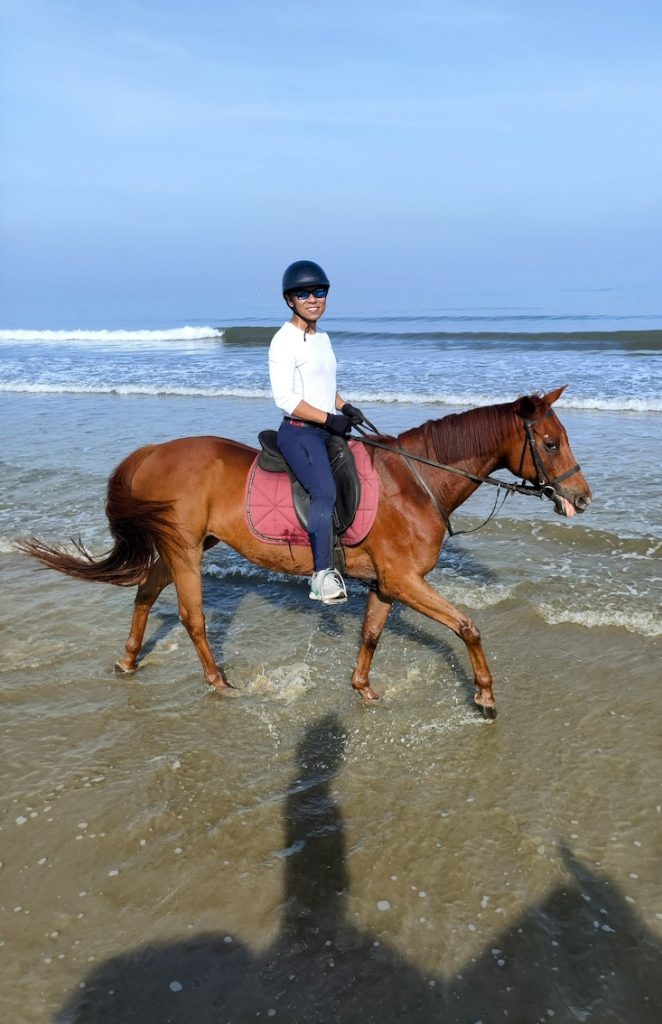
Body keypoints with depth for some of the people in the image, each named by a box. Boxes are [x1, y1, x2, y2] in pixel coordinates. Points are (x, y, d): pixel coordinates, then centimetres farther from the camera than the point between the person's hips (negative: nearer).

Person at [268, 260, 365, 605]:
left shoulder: (322, 338, 16)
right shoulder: (285, 341, -11)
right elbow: (285, 398, -18)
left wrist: (344, 407, 7)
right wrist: (328, 419, -18)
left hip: (328, 430, 10)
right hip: (299, 432, -9)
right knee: (326, 492, -27)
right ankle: (322, 574, -24)